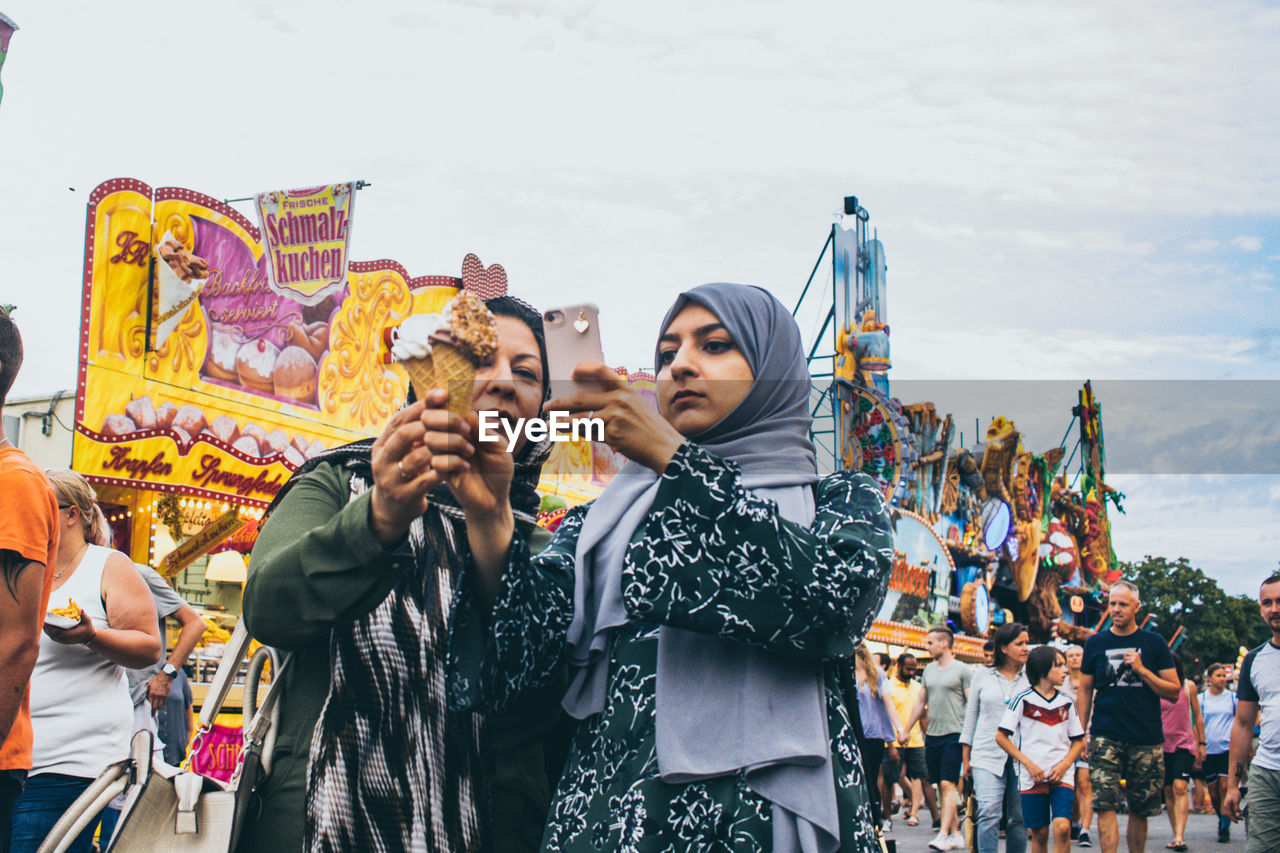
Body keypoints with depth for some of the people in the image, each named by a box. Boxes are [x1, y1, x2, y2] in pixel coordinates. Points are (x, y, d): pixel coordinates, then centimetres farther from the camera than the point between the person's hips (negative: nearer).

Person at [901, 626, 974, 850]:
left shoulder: (963, 670, -3)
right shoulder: (929, 670, 15)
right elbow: (921, 702, 22)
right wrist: (905, 730, 21)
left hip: (954, 734, -7)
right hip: (932, 735, 7)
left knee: (948, 784, -12)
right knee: (941, 786, 7)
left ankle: (943, 834, -15)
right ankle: (955, 833, 13)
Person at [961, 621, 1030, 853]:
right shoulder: (982, 676, 8)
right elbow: (971, 716, 13)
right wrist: (966, 758, 11)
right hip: (987, 754, -1)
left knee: (1018, 817, 2)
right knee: (989, 814, -13)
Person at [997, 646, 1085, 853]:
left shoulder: (1066, 702, 8)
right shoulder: (1023, 700, -2)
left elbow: (1078, 741, 14)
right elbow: (1001, 737, -2)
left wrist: (1064, 765, -4)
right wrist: (1028, 763, -8)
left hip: (1061, 774, 2)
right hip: (1032, 777, -2)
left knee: (1062, 827, -16)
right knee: (1039, 834, 2)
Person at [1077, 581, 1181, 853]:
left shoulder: (1154, 643, 5)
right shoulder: (1095, 643, 8)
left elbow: (1174, 692, 3)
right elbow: (1085, 691, 14)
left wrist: (1142, 670, -10)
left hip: (1147, 738, 0)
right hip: (1105, 736, 0)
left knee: (1140, 809, 6)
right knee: (1105, 804, -13)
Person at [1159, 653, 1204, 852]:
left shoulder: (1188, 686, 3)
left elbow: (1197, 716, 10)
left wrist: (1201, 744, 9)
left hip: (1184, 744, -2)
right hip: (1162, 744, 2)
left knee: (1180, 787, -16)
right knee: (1168, 791, 5)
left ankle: (1180, 836, -22)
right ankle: (1177, 835, 14)